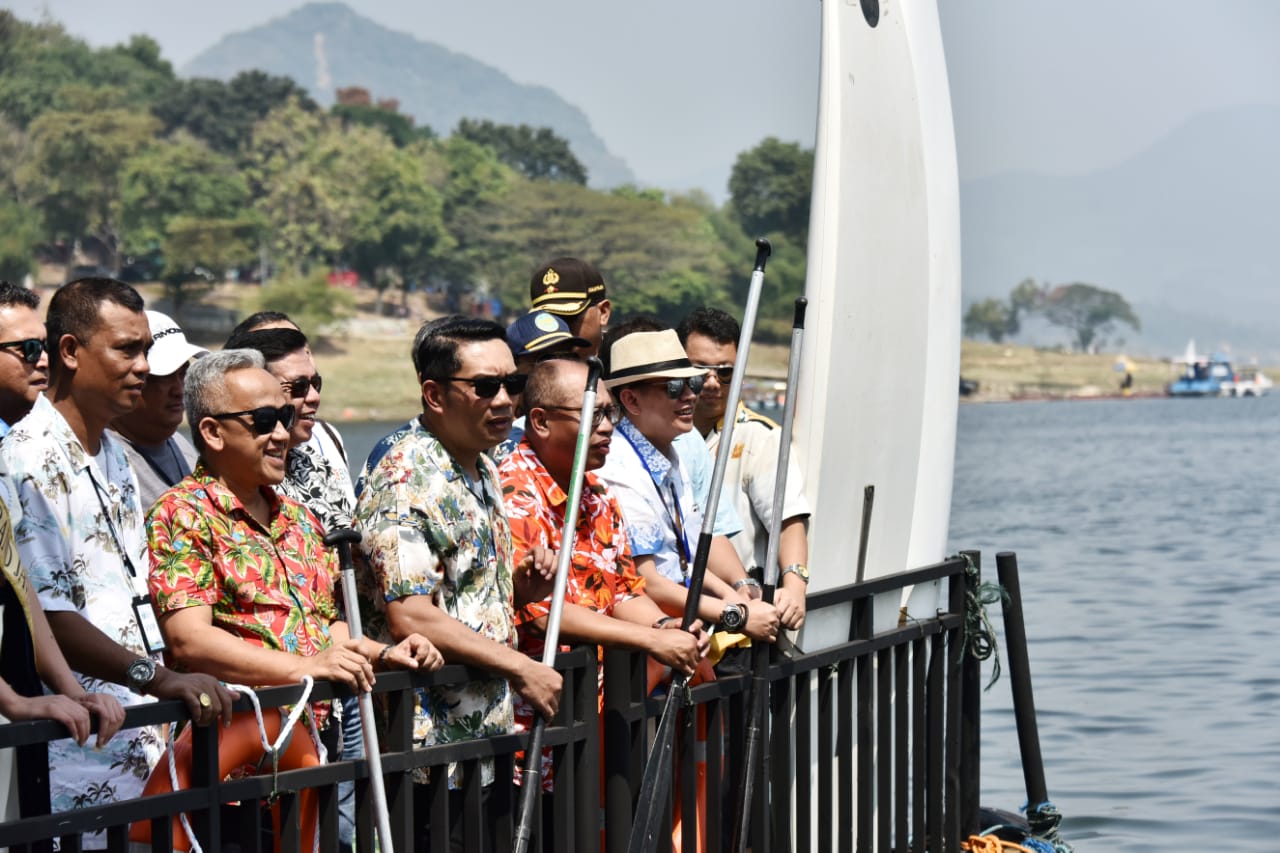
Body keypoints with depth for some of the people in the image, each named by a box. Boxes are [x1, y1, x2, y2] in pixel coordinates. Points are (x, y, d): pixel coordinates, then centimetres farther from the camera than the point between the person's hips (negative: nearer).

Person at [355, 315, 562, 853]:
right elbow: (409, 617, -24)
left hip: (490, 740, 9)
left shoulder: (482, 471, 15)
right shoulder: (406, 482, -16)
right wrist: (521, 668, -20)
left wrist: (520, 585, 5)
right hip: (435, 747, -9)